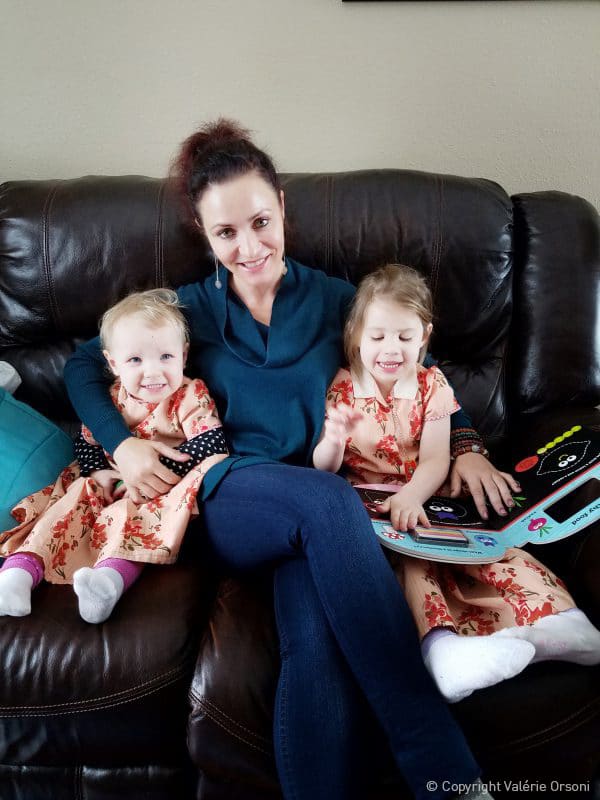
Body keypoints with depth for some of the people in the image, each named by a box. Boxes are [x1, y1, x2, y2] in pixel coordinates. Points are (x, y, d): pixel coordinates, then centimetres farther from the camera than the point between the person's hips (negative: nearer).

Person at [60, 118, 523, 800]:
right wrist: (121, 443, -3)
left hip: (315, 514, 1)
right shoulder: (193, 309, 12)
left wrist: (464, 448, 1)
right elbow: (83, 364, 15)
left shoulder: (334, 300, 13)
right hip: (227, 505, -1)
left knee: (318, 639, -36)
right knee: (326, 500, -37)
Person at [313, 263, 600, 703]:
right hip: (367, 504, -2)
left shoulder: (432, 385, 6)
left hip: (421, 500, 3)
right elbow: (323, 469, 2)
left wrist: (411, 497, -29)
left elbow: (435, 461, -6)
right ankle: (439, 643, -54)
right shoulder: (341, 387, 3)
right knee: (404, 551, -34)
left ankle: (554, 617, -37)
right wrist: (332, 440, -24)